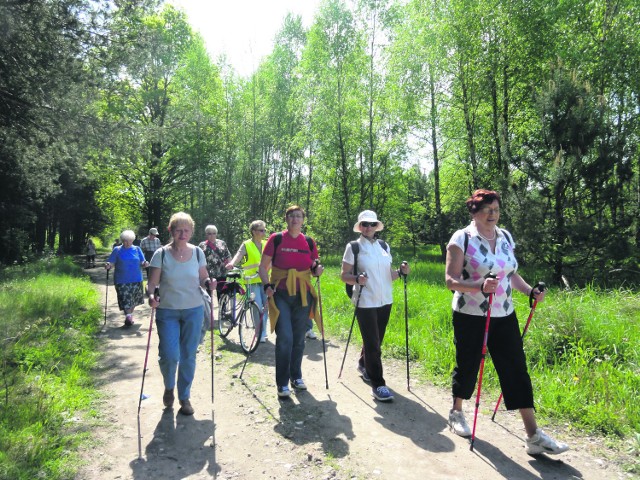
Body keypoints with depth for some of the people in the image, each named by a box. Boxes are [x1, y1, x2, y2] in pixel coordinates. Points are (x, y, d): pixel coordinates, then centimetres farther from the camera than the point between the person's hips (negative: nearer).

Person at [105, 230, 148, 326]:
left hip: (136, 280, 3)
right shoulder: (117, 250, 0)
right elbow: (111, 263, -2)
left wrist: (144, 263, -17)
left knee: (134, 300, 13)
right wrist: (108, 265, -25)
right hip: (122, 280, -2)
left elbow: (142, 262, 6)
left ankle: (130, 315, 31)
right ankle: (128, 317, -7)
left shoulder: (137, 249, 6)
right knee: (125, 300, -10)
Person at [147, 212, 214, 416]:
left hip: (194, 311, 2)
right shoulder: (161, 254, -5)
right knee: (169, 356, -9)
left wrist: (209, 283, -12)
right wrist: (151, 296, -24)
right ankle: (169, 387, 25)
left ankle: (185, 397, 26)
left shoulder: (197, 252, 1)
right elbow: (152, 283, -4)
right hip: (167, 312, -2)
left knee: (188, 356, 7)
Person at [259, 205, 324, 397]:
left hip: (303, 295, 3)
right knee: (285, 338, -10)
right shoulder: (276, 239, -3)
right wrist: (267, 285, -14)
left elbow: (313, 269, 14)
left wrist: (317, 269, -9)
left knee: (299, 339, 11)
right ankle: (282, 383, 5)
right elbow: (263, 267, 0)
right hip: (281, 294, -3)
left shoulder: (309, 242, 5)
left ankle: (296, 376, 30)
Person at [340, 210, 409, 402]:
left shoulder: (384, 246, 9)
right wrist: (357, 279, -25)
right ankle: (378, 385, 5)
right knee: (373, 344, -5)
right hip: (365, 302, -5)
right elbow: (344, 275, -6)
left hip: (385, 301, 6)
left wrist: (400, 272, -5)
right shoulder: (353, 247, -5)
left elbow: (388, 274, 14)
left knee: (376, 340, 18)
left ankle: (363, 365, 43)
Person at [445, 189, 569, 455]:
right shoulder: (462, 238, -11)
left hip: (504, 315, 5)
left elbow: (511, 273, 16)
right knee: (467, 366, 9)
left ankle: (533, 435, 10)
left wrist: (530, 290, -1)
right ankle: (456, 413, 34)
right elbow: (451, 280, -15)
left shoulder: (505, 237, 7)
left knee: (516, 369, 2)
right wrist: (480, 286, -31)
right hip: (470, 316, -5)